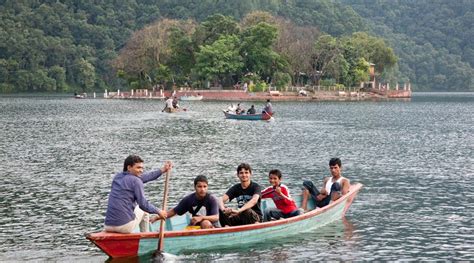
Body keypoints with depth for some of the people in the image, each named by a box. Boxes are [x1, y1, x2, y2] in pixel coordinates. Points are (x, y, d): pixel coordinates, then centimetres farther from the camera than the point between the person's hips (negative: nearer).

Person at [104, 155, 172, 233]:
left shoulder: (117, 177, 14)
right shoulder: (135, 181, -7)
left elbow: (142, 177, 23)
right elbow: (143, 204, -9)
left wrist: (162, 170, 28)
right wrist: (159, 212, 6)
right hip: (125, 226, -6)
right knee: (144, 210, 24)